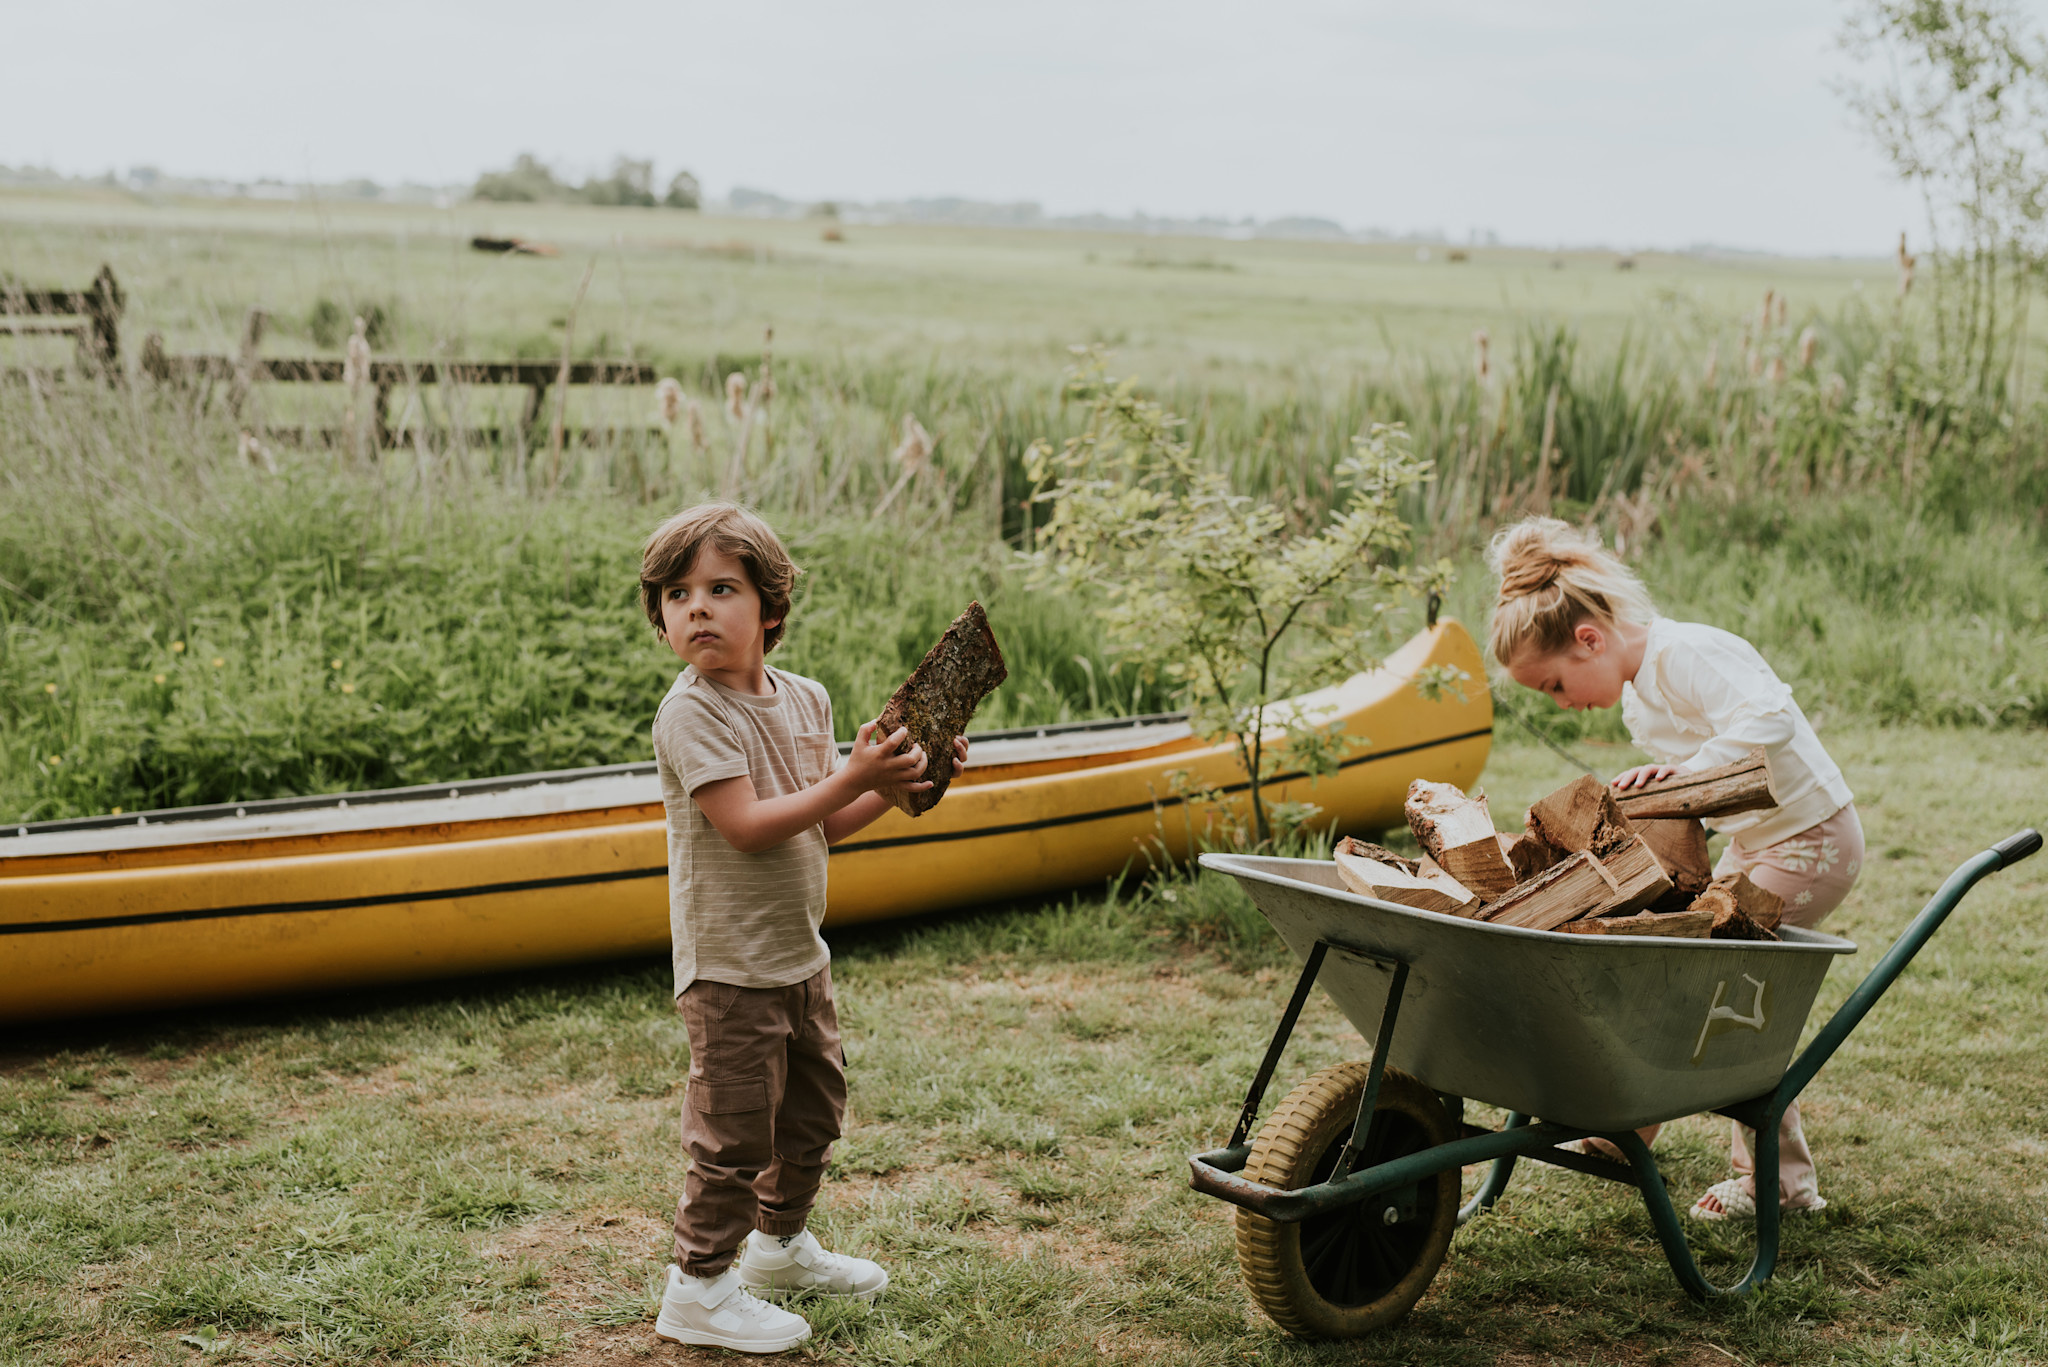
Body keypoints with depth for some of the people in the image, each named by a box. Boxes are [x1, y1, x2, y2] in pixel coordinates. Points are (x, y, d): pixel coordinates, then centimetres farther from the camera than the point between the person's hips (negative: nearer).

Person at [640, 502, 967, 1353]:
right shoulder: (691, 712, -19)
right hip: (730, 965, -8)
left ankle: (779, 1243, 43)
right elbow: (749, 827, -25)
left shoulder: (805, 700, 5)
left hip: (799, 954, 8)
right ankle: (698, 1290, 14)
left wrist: (893, 785, -3)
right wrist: (853, 779, -25)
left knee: (813, 1111, 22)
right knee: (735, 1132, -1)